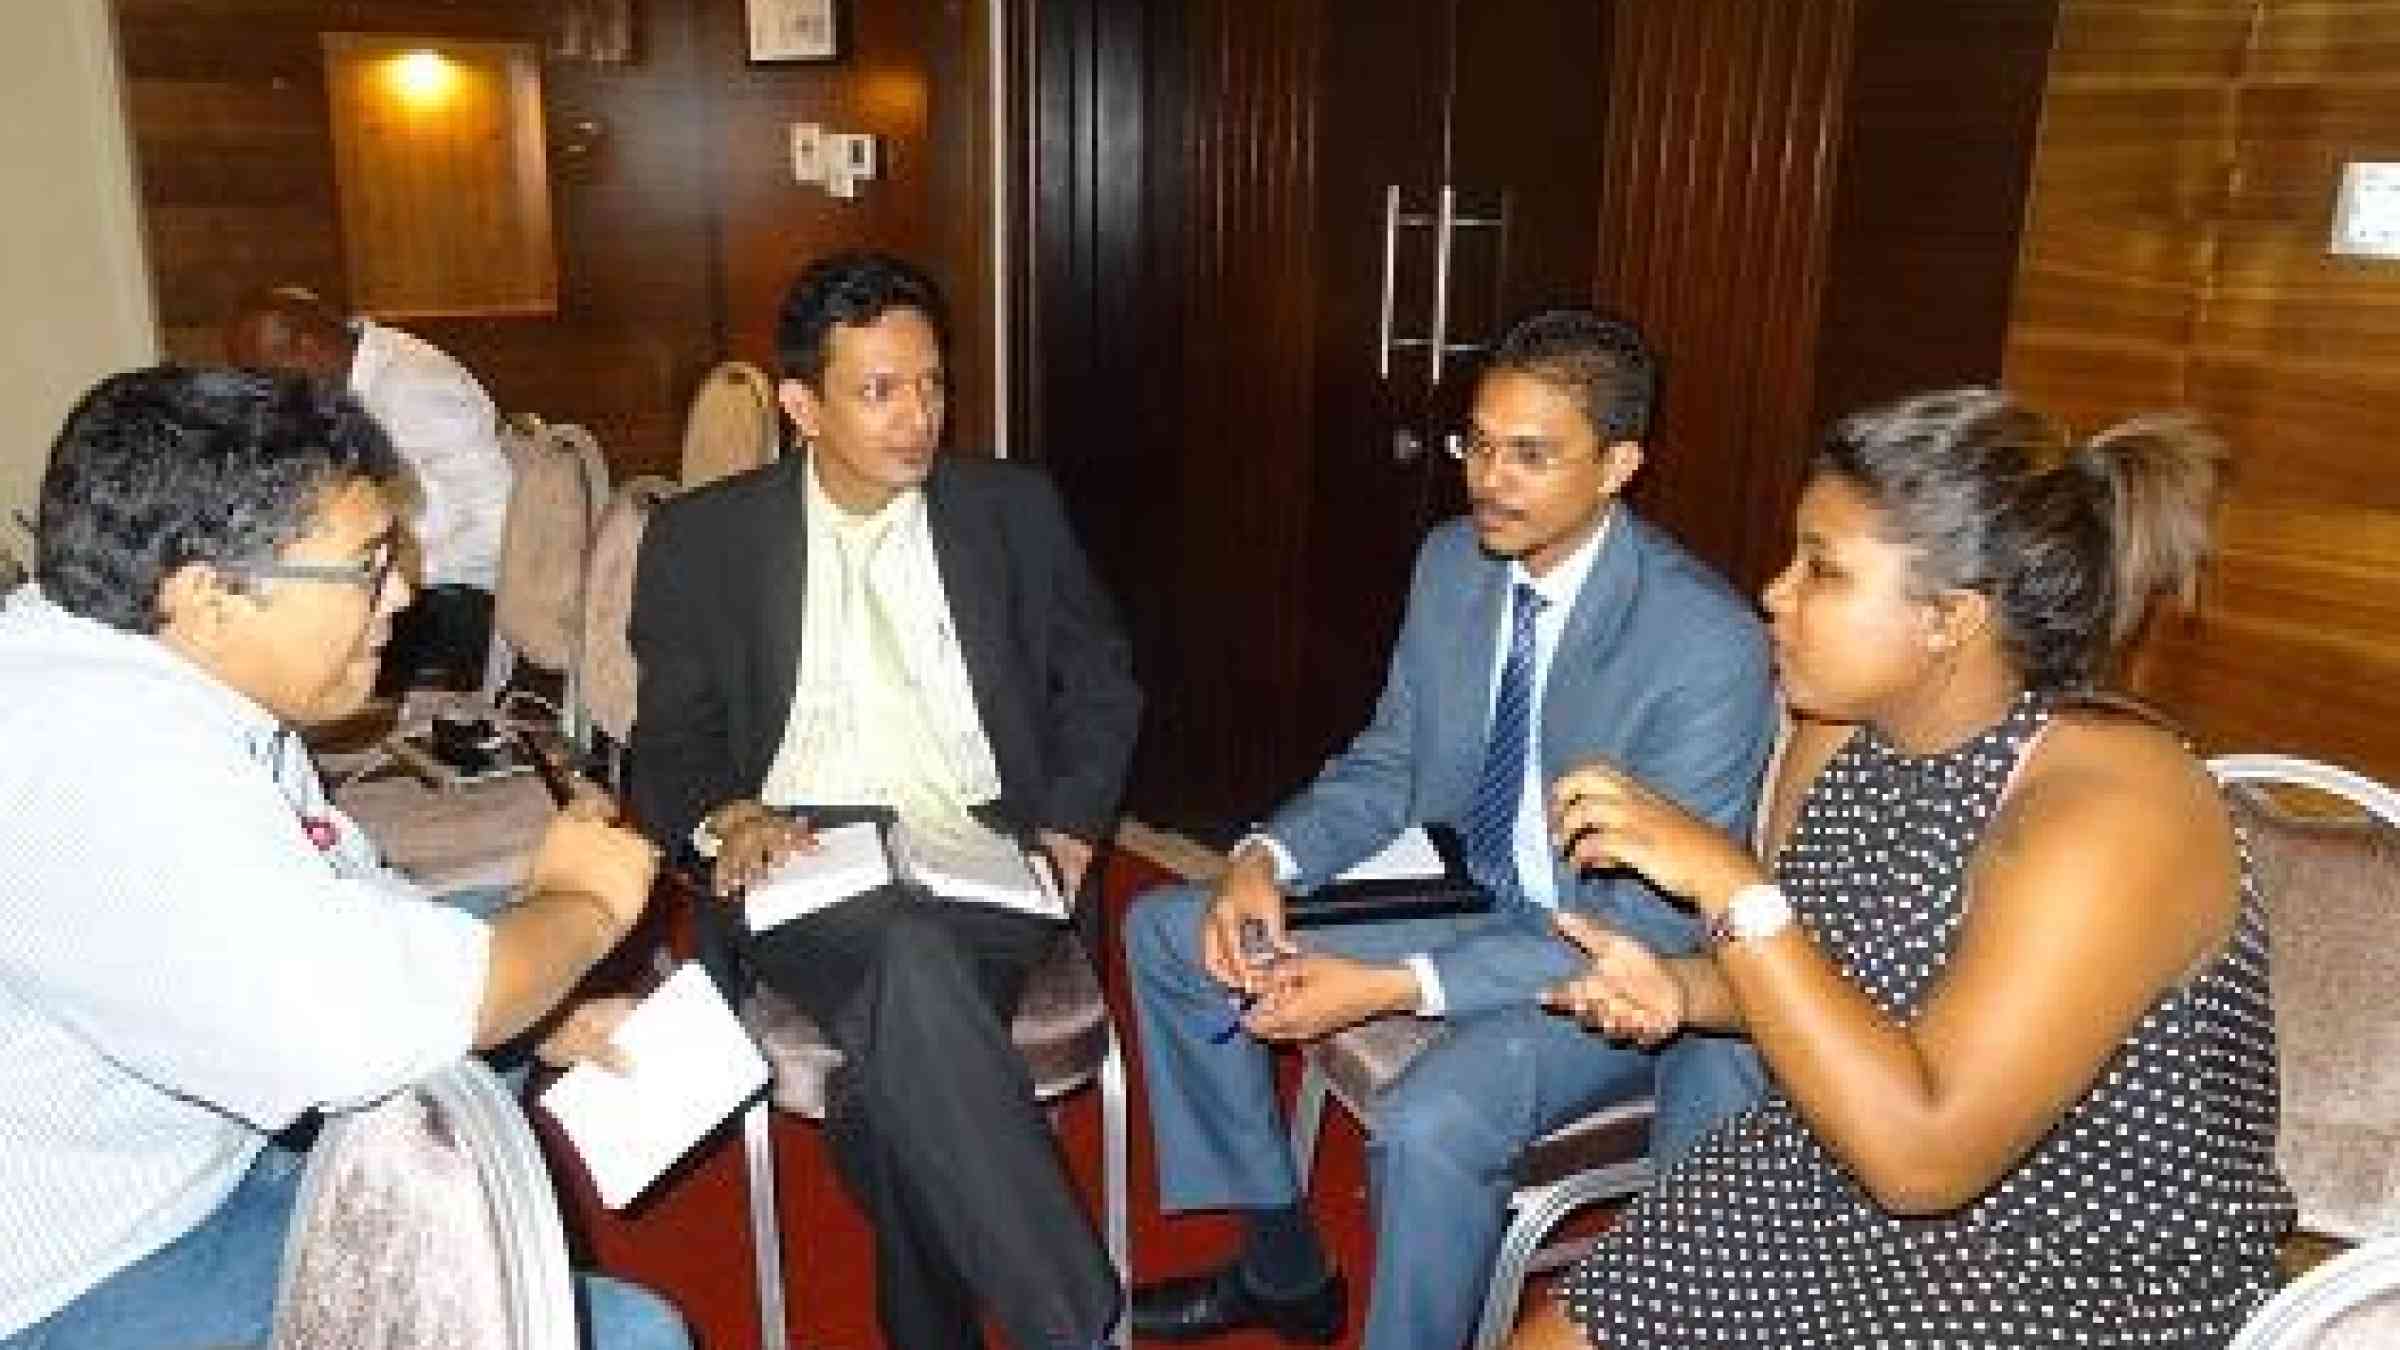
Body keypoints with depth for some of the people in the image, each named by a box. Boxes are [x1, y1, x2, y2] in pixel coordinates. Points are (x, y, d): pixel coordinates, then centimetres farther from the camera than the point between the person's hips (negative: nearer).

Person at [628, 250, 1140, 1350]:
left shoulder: (1014, 509, 12)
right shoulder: (702, 538, 9)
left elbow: (1101, 687, 18)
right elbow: (670, 743, 13)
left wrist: (1069, 829, 1)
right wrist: (724, 816, -10)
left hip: (979, 864, 1)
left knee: (889, 1069, -34)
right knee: (914, 966, -37)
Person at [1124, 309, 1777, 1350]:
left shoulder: (1709, 645, -25)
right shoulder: (1449, 562, -3)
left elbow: (1655, 925, -24)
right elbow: (1386, 766, 7)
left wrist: (1396, 986, -30)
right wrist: (1266, 859, -14)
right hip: (1463, 895, 8)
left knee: (1433, 1119, -35)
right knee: (1167, 933, 2)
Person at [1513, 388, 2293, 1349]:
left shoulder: (2109, 809, -28)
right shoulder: (1842, 733, -4)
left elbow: (1918, 1152, -32)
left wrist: (1726, 882, -32)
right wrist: (1685, 991, -10)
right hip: (1833, 1202, 7)